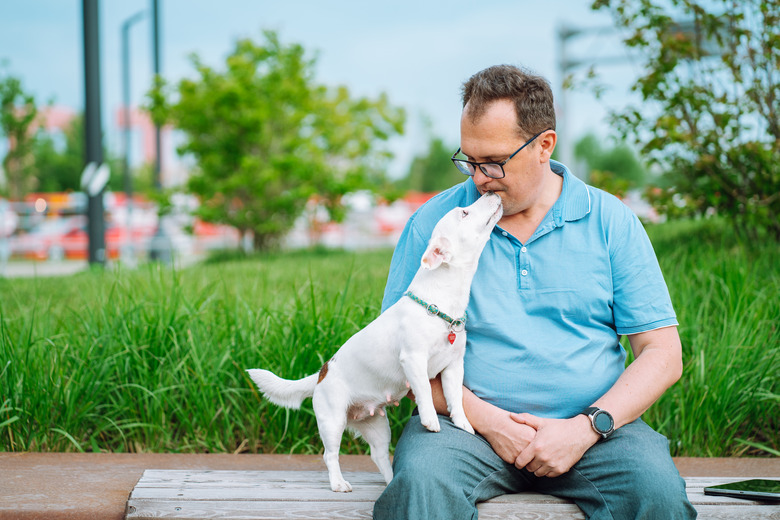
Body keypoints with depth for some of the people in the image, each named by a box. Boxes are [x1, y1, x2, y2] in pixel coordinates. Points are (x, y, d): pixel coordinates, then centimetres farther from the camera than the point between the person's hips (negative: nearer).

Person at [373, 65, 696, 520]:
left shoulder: (610, 221, 5)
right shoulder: (434, 222, 5)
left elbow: (663, 354, 3)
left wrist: (587, 427, -12)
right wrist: (484, 418, -12)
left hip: (594, 423, 1)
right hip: (465, 423, -1)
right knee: (421, 481, -34)